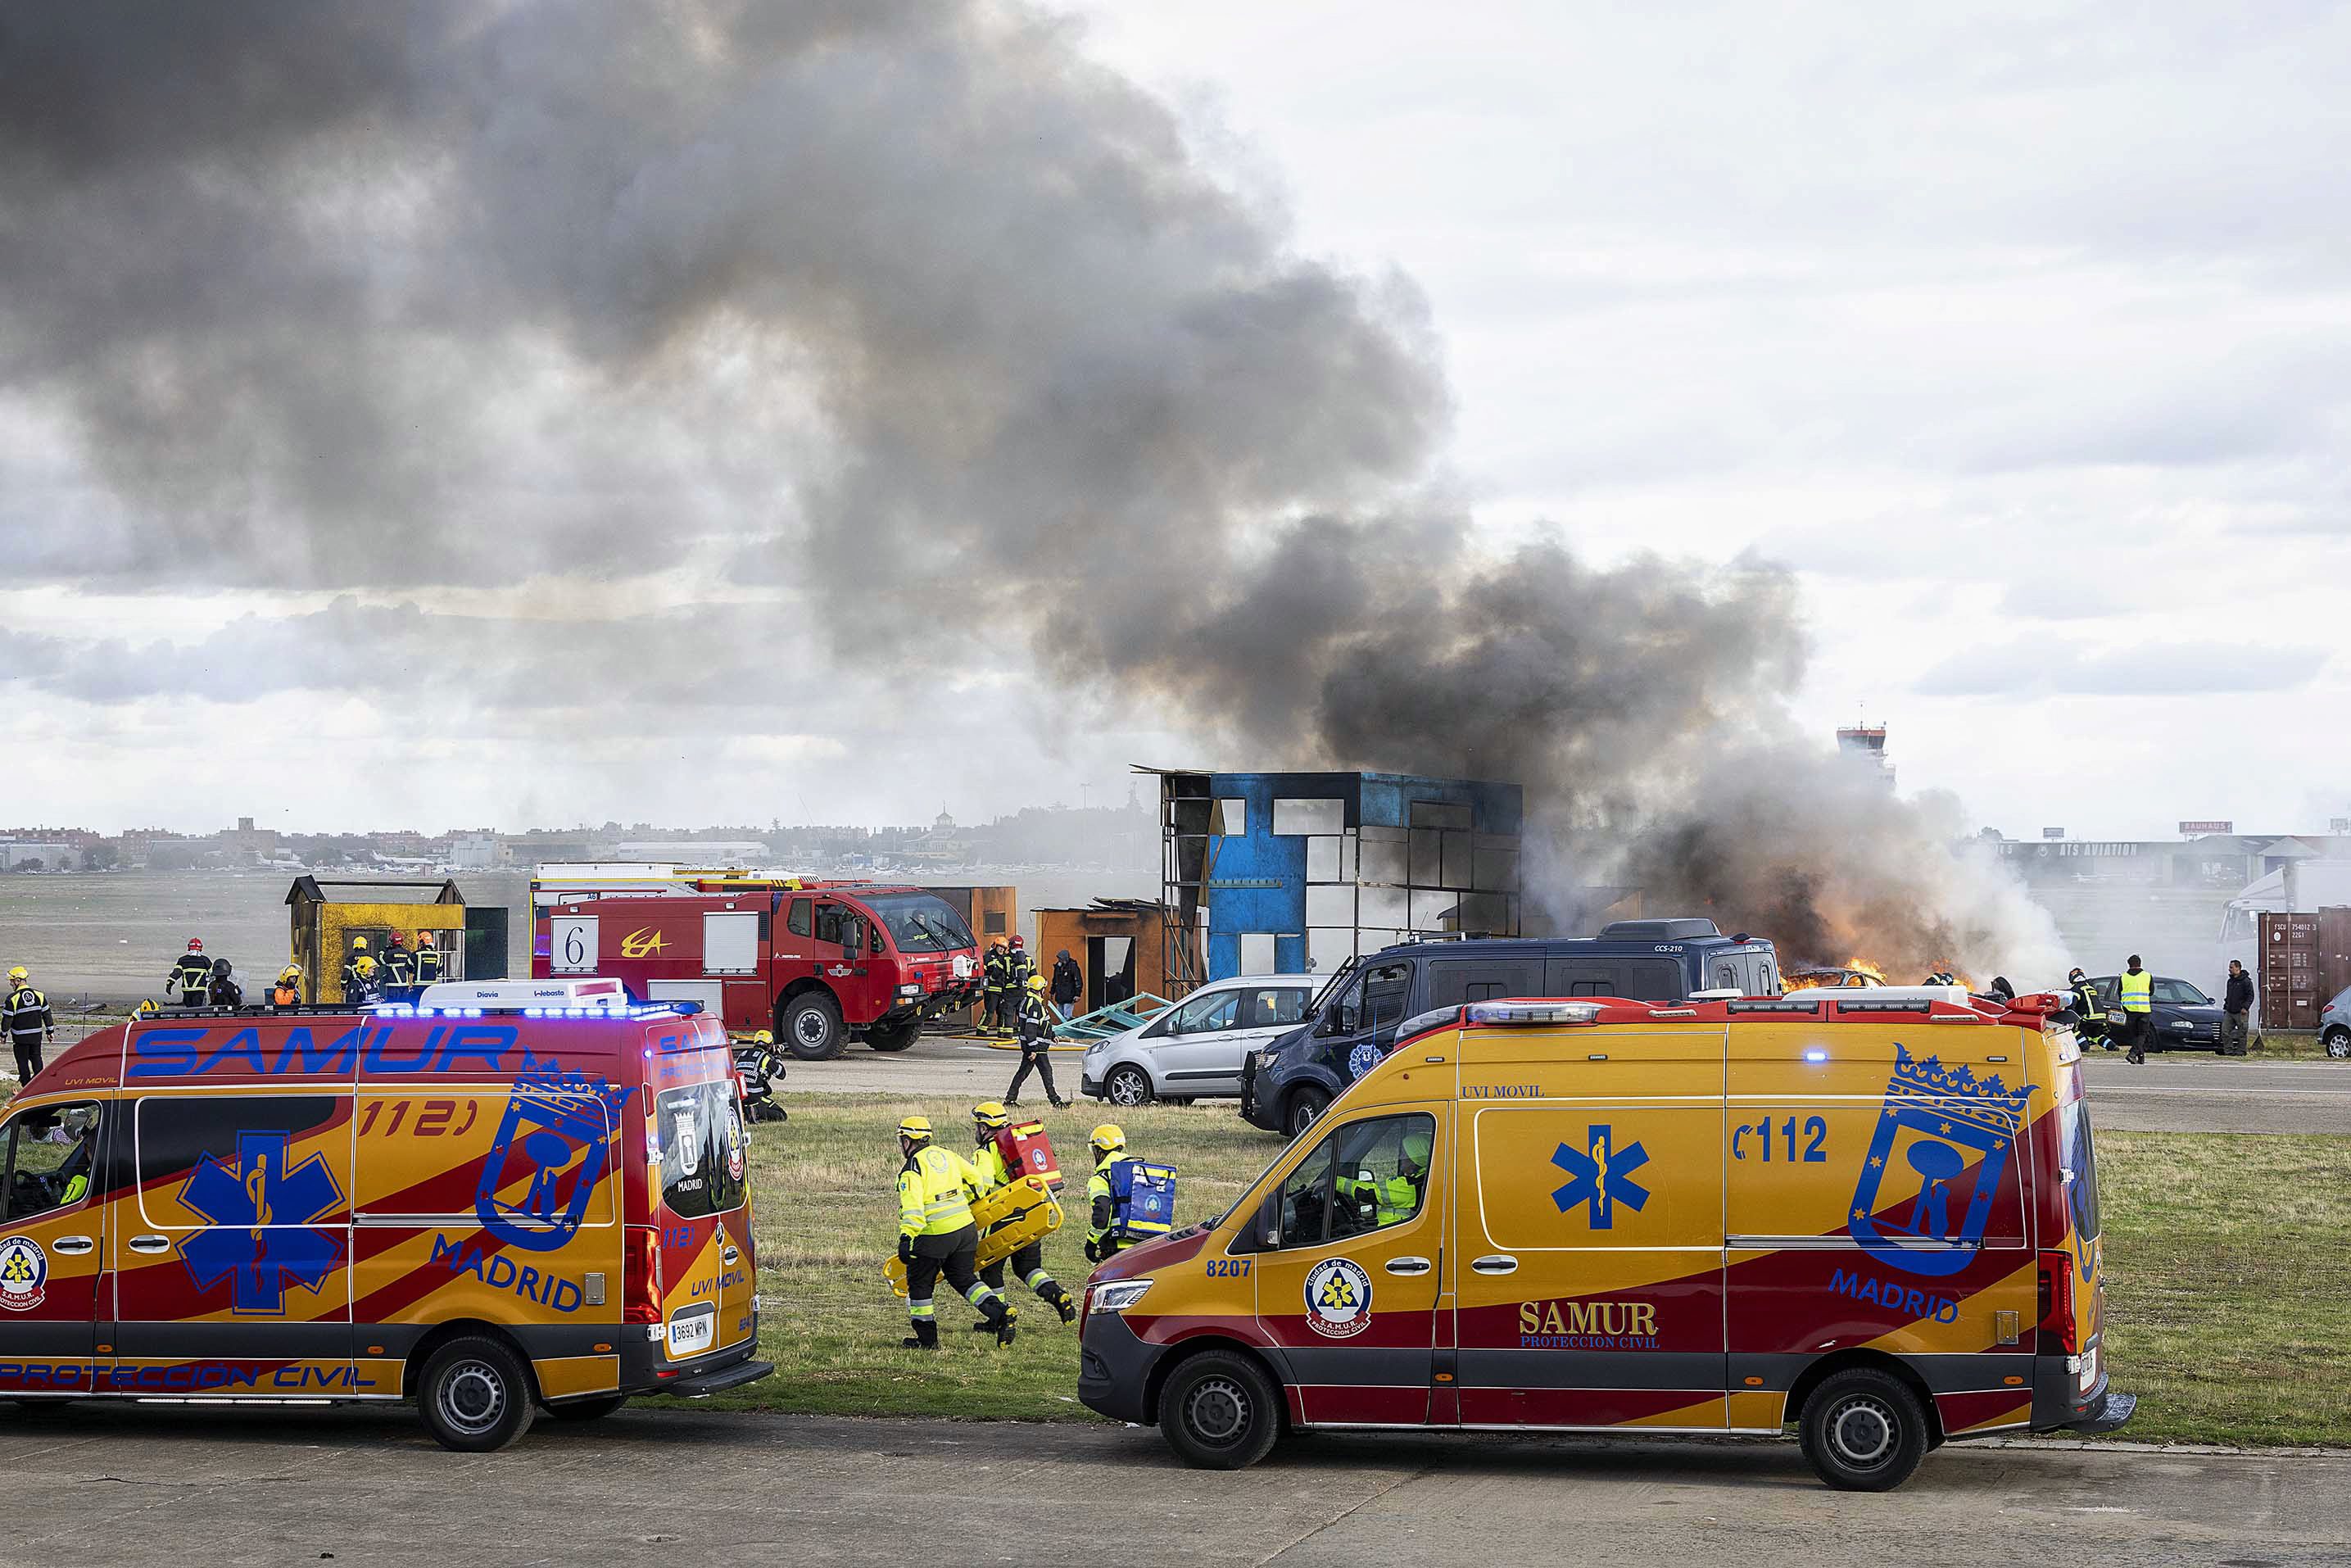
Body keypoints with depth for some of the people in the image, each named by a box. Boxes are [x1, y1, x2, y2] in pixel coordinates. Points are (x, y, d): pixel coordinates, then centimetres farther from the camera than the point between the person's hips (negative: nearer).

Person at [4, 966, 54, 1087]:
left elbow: (7, 1019, -12)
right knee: (36, 1058, 16)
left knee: (23, 1060, 7)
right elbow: (47, 1014, 5)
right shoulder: (39, 995, -1)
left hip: (21, 1037, -4)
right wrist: (50, 1031, 13)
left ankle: (26, 1085, 10)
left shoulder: (13, 998, -15)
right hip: (37, 1035, 4)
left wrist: (4, 1033, 3)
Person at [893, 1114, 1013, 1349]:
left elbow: (912, 1206, -23)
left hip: (934, 1236, -7)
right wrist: (966, 1202, 31)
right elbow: (975, 1178, 15)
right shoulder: (946, 1154, 10)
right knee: (964, 1278, 17)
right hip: (966, 1229, 7)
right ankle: (1000, 1315, -1)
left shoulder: (912, 1168, -11)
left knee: (919, 1284, 11)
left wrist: (906, 1237, -28)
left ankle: (927, 1337, 18)